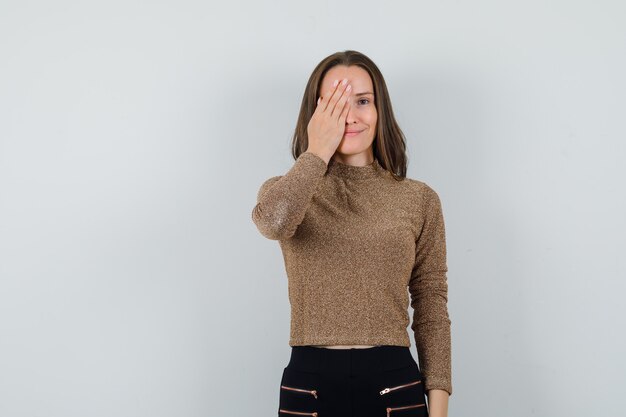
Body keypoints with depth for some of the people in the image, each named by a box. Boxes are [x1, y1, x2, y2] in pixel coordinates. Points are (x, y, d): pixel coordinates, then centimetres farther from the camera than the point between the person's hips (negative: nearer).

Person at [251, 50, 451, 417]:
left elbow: (431, 310, 5)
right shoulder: (287, 191, 4)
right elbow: (272, 222, -23)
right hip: (310, 386, 0)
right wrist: (317, 152, -11)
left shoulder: (420, 200, 4)